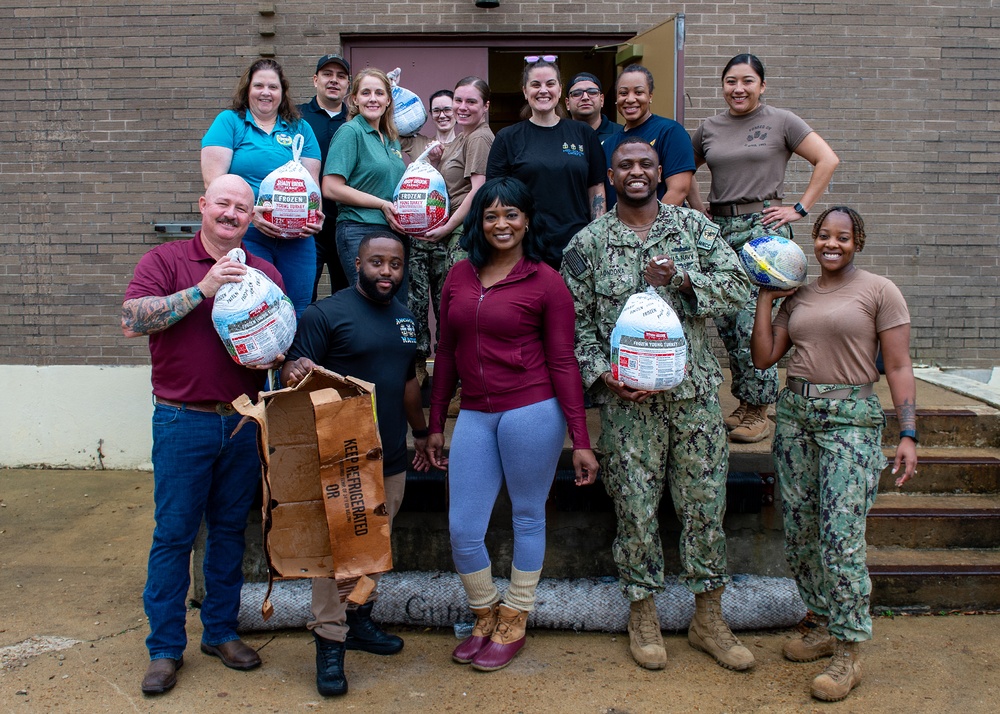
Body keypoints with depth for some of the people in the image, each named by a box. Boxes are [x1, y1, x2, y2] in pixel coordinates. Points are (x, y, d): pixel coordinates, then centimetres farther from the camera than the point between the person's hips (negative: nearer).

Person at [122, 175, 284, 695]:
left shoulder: (264, 272, 10)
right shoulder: (165, 261, -1)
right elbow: (132, 320, -15)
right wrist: (203, 289, -21)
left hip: (244, 421, 4)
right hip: (182, 422, -3)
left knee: (230, 530, 13)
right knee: (173, 534, 3)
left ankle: (221, 631, 27)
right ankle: (165, 647, 15)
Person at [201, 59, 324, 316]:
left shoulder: (300, 129, 15)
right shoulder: (229, 122, 6)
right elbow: (213, 179, -5)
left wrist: (315, 215, -11)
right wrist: (249, 211, -19)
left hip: (297, 238, 3)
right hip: (244, 234, -3)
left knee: (297, 314, 5)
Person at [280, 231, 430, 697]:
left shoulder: (405, 317, 13)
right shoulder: (325, 314, -9)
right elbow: (294, 372, -14)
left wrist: (422, 433, 25)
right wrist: (297, 371, -37)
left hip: (392, 458, 7)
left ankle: (359, 620, 31)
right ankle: (329, 642, 9)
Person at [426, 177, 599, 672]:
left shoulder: (545, 282, -3)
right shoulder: (459, 276, 9)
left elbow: (562, 363, -3)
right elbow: (446, 354, 14)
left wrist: (580, 439, -6)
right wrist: (435, 425, 15)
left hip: (532, 412, -4)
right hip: (474, 416, 4)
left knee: (528, 517, 10)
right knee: (462, 529, 5)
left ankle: (514, 622, 31)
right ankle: (485, 616, 31)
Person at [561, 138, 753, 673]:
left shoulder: (694, 226, 8)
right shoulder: (588, 243, 4)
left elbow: (737, 284, 2)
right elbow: (576, 320, 3)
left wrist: (681, 279, -14)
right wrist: (601, 373, -11)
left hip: (695, 391, 2)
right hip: (627, 398, -1)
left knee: (705, 503, 7)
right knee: (636, 507, 5)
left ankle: (708, 618, 23)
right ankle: (642, 615, 23)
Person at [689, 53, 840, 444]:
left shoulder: (781, 122, 1)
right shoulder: (709, 128, 13)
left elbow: (827, 160, 0)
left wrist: (800, 209, -5)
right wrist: (699, 209, 14)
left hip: (764, 225, -5)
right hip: (720, 229, 5)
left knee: (754, 321, -10)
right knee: (725, 322, 4)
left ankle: (758, 412, 1)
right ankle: (743, 404, 18)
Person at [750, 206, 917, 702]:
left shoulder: (879, 291, 0)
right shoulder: (797, 297, 14)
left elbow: (898, 368, -4)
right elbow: (763, 358, 8)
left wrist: (908, 434, -11)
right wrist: (765, 298, 7)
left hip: (851, 419, -5)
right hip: (795, 414, 6)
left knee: (841, 537, -9)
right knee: (799, 532, 8)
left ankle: (847, 652, 2)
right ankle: (821, 624, 26)